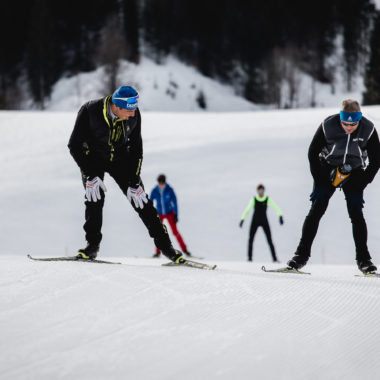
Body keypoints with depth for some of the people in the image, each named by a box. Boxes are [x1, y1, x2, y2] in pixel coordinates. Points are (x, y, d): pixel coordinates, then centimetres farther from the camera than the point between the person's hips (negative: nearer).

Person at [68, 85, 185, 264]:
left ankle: (165, 245, 0)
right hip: (92, 158, -2)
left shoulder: (134, 115, -20)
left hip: (120, 158, 2)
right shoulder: (89, 111, -29)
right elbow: (75, 145, -21)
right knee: (95, 198, -23)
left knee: (140, 200, -6)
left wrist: (134, 183, -12)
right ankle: (92, 245, -8)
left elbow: (136, 149, -9)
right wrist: (90, 176, -26)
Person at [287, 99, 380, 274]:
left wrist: (360, 187, -13)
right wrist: (319, 183, -11)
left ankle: (364, 259, -4)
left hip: (354, 173, 0)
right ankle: (302, 254, -6)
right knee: (316, 210, -11)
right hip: (328, 170, 0)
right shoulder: (328, 126, -24)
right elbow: (313, 153, -9)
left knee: (356, 214, -11)